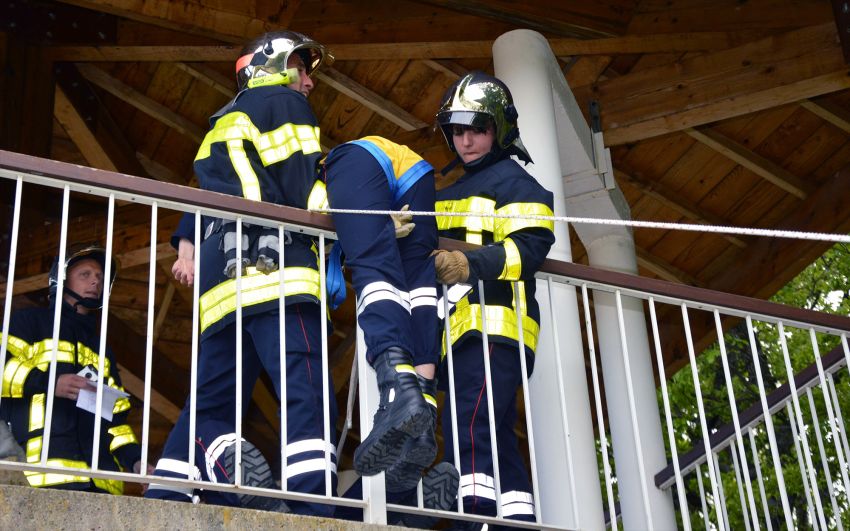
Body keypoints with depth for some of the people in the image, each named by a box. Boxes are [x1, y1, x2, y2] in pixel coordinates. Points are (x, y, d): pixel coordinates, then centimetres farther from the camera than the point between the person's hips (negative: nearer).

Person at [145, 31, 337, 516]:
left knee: (213, 398, 9)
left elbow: (205, 187, 23)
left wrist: (187, 245, 13)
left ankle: (164, 499, -6)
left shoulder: (225, 122, 35)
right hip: (272, 259, -8)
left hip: (222, 278, 8)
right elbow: (305, 182, -2)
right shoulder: (285, 104, 12)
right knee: (307, 391, -18)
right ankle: (312, 509, -31)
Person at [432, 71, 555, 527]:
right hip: (460, 333, 9)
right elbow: (431, 252, 36)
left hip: (494, 323, -9)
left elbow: (532, 246, -12)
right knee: (496, 440, 6)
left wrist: (469, 265, -25)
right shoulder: (448, 195, 30)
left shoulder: (512, 179, 3)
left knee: (469, 428, -21)